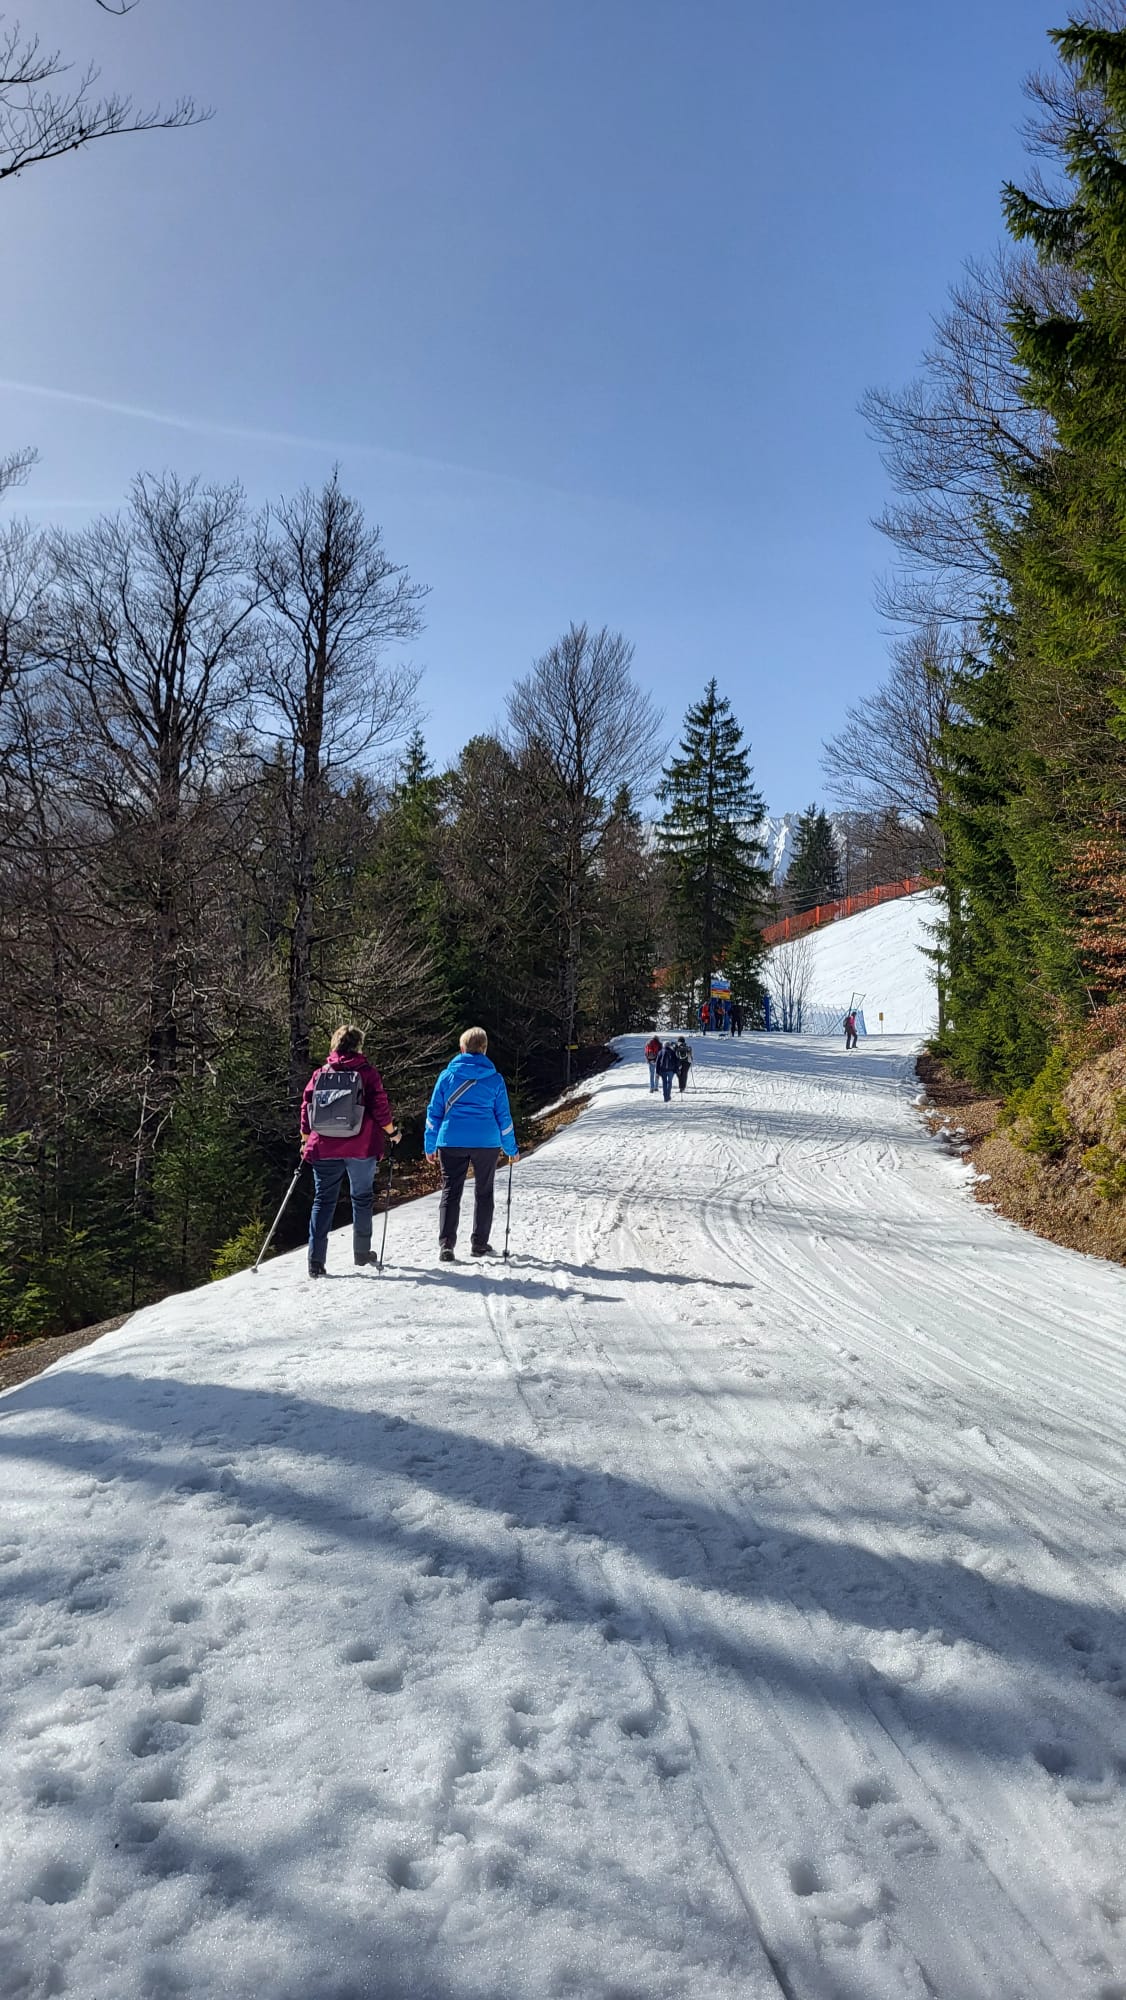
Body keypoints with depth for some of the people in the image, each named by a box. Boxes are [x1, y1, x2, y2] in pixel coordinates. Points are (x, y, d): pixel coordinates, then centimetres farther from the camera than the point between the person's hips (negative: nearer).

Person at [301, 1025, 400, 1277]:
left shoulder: (320, 1073, 6)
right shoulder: (367, 1072, -2)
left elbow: (306, 1106, 7)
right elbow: (379, 1105, -5)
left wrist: (306, 1140, 18)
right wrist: (392, 1131, 9)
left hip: (324, 1149, 2)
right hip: (361, 1148, -2)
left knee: (323, 1200, 5)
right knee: (362, 1198, 14)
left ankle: (316, 1261, -4)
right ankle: (361, 1252, 22)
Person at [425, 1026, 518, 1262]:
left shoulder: (447, 1075, 3)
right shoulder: (495, 1079, 2)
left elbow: (434, 1112, 5)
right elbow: (503, 1116, 6)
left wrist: (430, 1145, 12)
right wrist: (511, 1149, 15)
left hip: (451, 1142, 0)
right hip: (486, 1142, 0)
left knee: (451, 1193, 4)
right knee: (483, 1193, 14)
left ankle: (446, 1246, -7)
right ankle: (479, 1243, 17)